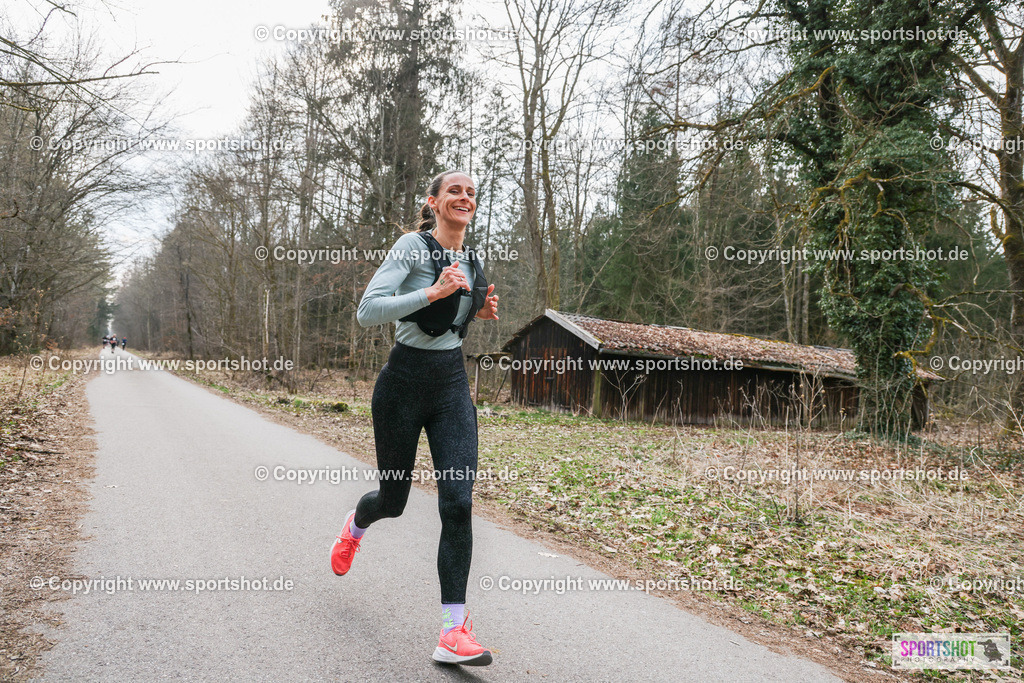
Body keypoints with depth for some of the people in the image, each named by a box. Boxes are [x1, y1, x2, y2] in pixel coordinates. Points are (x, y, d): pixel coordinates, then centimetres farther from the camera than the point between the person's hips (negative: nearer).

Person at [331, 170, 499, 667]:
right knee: (393, 499, 12)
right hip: (404, 382, -4)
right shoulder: (413, 245, -9)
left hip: (453, 384, 4)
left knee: (458, 503, -10)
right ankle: (356, 524, 51)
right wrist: (434, 292, -26)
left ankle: (454, 632, -7)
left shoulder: (472, 261, 10)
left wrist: (478, 311, 7)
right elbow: (367, 311, -19)